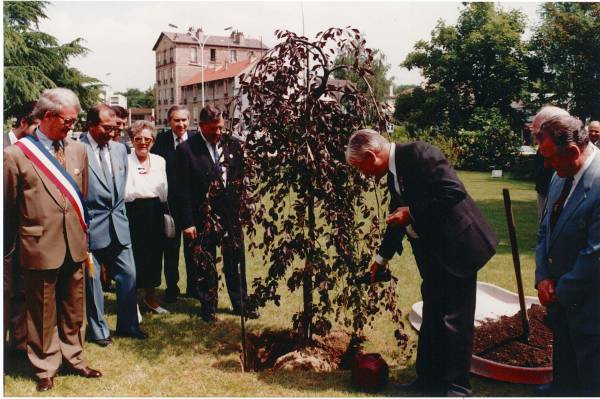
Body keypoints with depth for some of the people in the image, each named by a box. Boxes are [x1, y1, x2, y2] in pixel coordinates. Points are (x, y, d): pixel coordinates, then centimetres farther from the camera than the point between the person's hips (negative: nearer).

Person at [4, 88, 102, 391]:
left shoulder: (78, 150, 5)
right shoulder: (16, 154, -9)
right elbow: (8, 207, -1)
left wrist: (84, 234, 12)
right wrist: (15, 244, 7)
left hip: (75, 245, 4)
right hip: (40, 247, -4)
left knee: (74, 308, 17)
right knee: (43, 312, 11)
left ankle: (73, 358, 34)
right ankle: (45, 368, 28)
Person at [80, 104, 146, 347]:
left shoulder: (120, 149, 8)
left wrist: (118, 211, 15)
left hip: (118, 225, 6)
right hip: (90, 227, -6)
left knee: (128, 276, 11)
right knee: (92, 280, 8)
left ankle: (128, 325, 28)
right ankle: (98, 331, 25)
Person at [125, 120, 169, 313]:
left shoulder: (160, 161, 10)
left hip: (155, 212, 4)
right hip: (133, 213, -4)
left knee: (154, 253, 12)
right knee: (133, 255, 0)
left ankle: (150, 297, 30)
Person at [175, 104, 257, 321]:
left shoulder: (233, 145, 2)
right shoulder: (186, 149, -7)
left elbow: (242, 177, 8)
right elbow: (183, 189, -7)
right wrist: (187, 222, -9)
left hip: (231, 214, 3)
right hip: (203, 216, -3)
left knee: (236, 260, 11)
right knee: (205, 264, 9)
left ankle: (240, 303, 26)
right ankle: (208, 307, 24)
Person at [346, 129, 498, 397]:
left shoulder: (419, 154, -19)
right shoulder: (393, 172, 9)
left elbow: (454, 192, -27)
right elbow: (398, 216, 20)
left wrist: (411, 212, -21)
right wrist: (382, 258, 25)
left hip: (457, 247, -9)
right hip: (432, 254, 9)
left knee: (455, 320, 1)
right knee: (431, 318, 16)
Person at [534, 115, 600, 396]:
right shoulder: (561, 177, -2)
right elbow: (545, 229, 7)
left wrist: (561, 291, -13)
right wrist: (543, 277, -3)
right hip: (559, 295, 7)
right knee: (563, 351, 28)